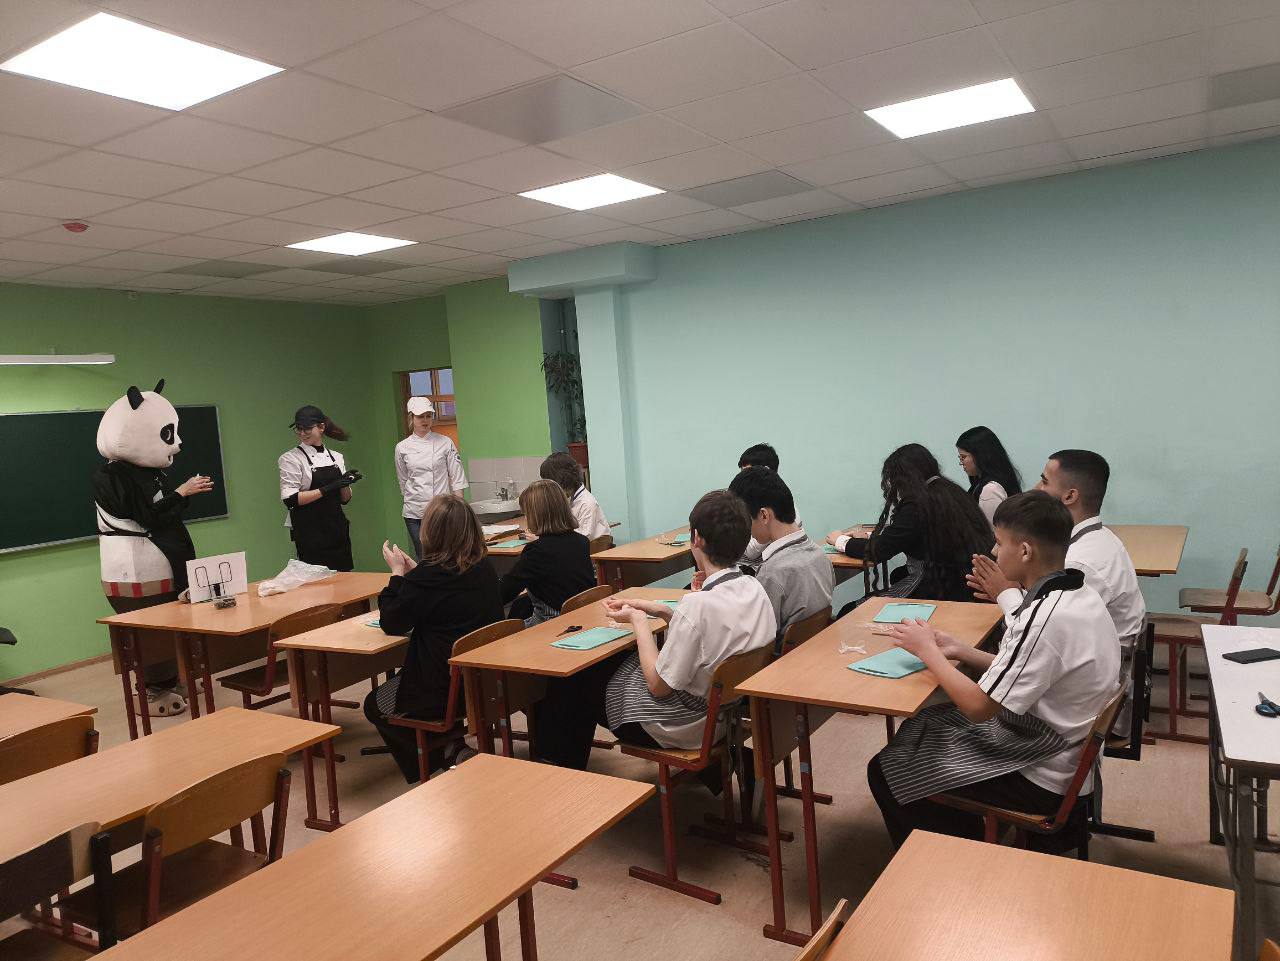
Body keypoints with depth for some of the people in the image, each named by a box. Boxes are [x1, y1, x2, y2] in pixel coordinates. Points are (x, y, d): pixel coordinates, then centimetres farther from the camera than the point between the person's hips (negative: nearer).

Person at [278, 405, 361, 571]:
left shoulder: (336, 457, 10)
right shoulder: (291, 458, -4)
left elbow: (344, 498, 12)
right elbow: (290, 499, -14)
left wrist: (346, 483, -9)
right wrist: (327, 489, -20)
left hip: (337, 531, 5)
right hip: (311, 534, -5)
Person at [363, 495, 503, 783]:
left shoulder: (427, 577, -21)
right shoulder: (483, 567, 0)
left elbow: (391, 623, -9)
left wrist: (397, 573, 1)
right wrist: (412, 572, 14)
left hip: (445, 690, -8)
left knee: (375, 705, 20)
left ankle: (430, 772, 16)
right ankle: (452, 750, 30)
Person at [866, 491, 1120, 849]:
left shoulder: (1044, 619, -30)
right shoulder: (1081, 595, -1)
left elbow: (978, 707, -24)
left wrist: (928, 651, -12)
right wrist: (959, 651, 2)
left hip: (1041, 780, -9)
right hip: (1071, 754, 9)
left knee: (885, 772, 0)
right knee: (922, 725, 20)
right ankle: (966, 843, 29)